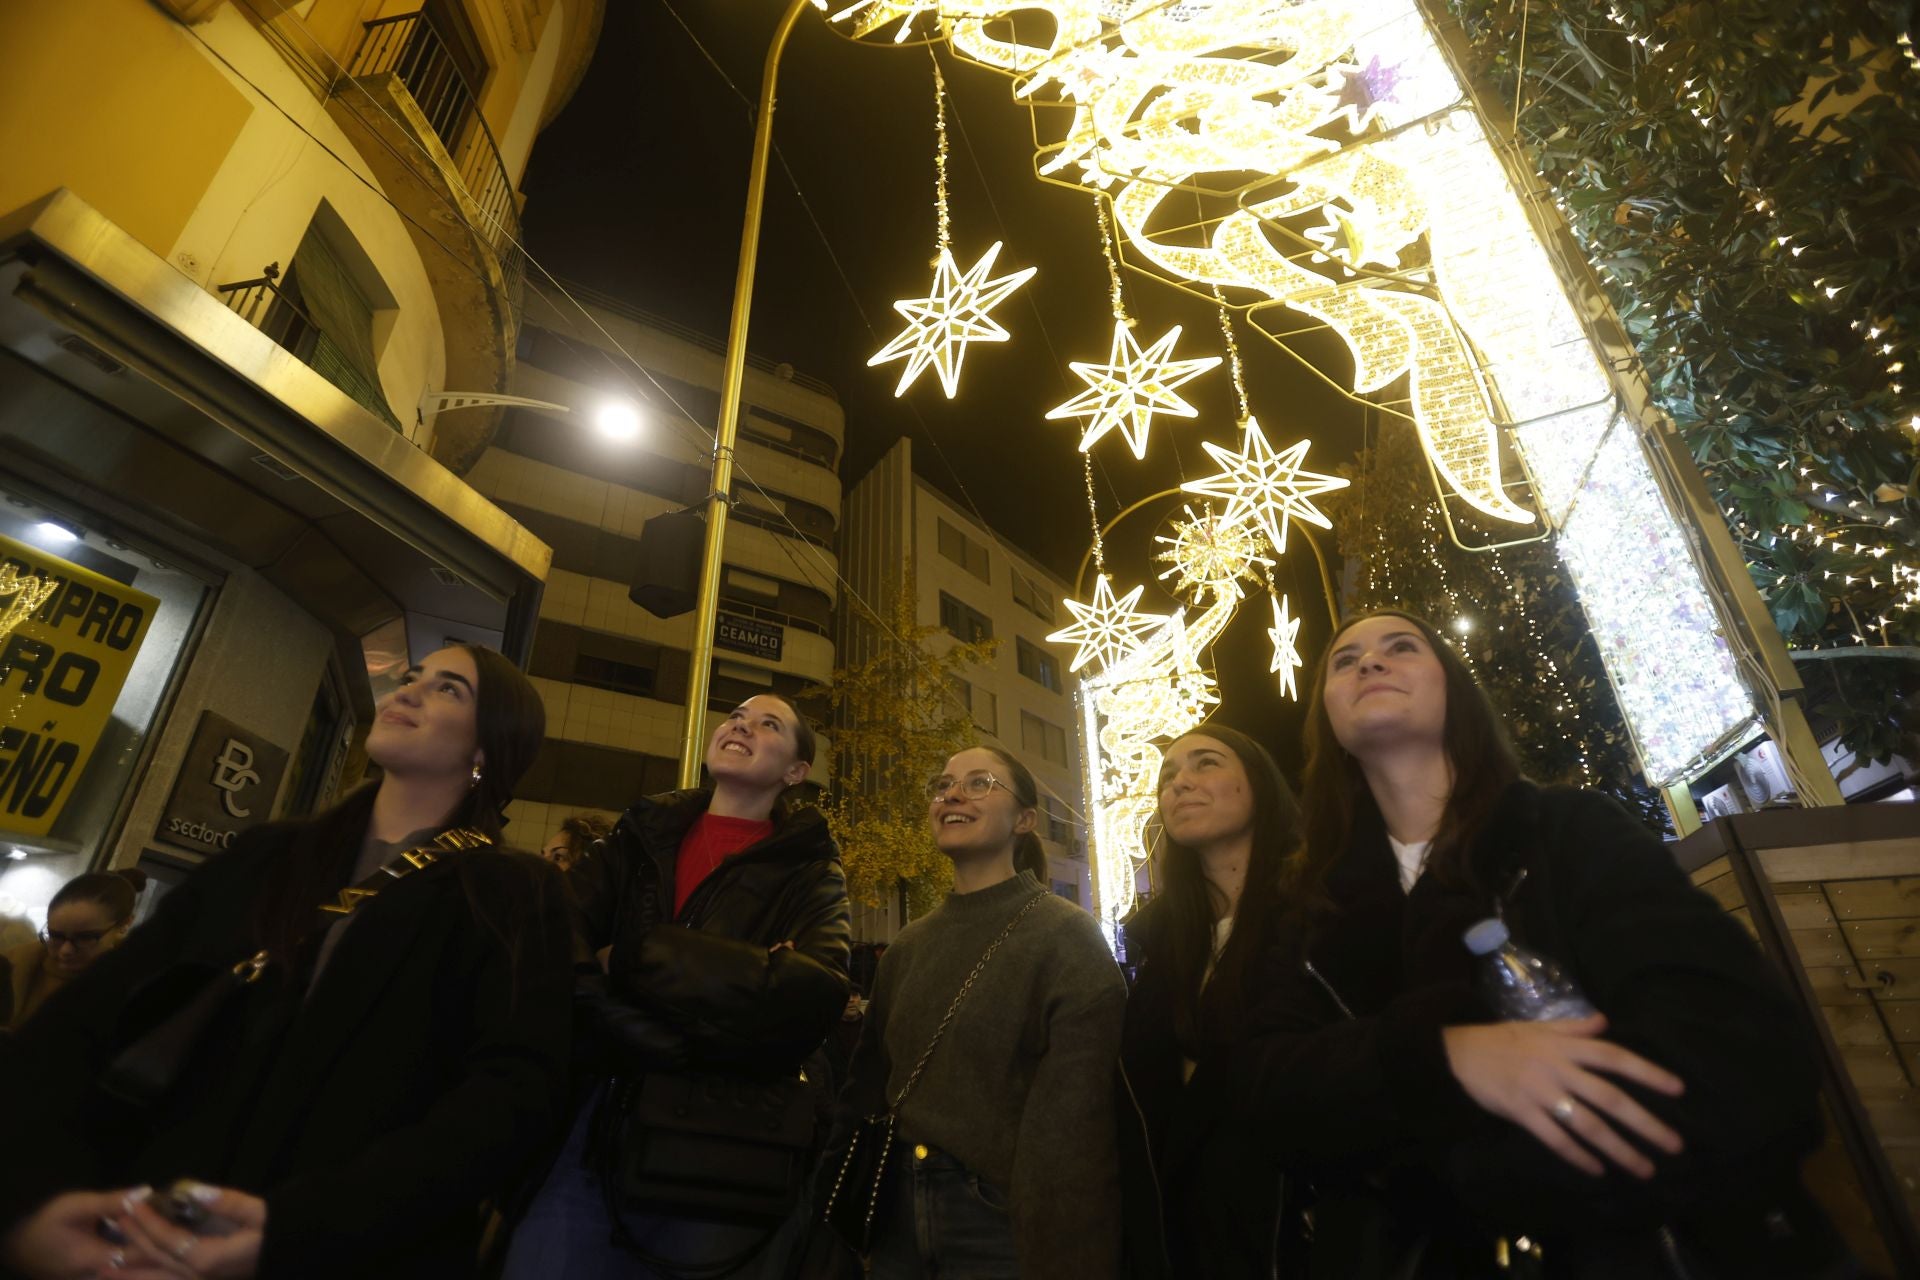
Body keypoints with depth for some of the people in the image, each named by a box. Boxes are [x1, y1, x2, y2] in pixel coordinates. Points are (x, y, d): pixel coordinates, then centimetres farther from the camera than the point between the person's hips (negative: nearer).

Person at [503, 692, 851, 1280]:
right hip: (592, 1128, 2)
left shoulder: (809, 872, 2)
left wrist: (629, 960, -13)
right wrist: (612, 1019, -23)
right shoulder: (640, 836, 12)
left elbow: (810, 995, -17)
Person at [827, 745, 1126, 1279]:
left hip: (1005, 1221, -5)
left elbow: (1077, 1120, -18)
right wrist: (833, 1206, 8)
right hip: (901, 1216, 6)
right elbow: (868, 1084, 10)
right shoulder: (909, 945, 6)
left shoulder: (1065, 939, -13)